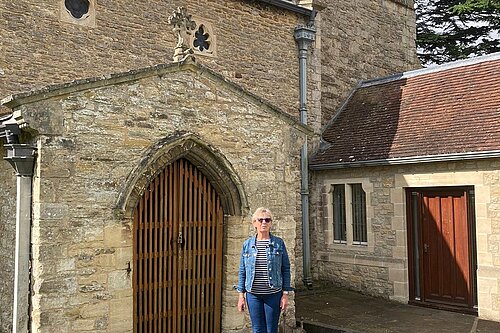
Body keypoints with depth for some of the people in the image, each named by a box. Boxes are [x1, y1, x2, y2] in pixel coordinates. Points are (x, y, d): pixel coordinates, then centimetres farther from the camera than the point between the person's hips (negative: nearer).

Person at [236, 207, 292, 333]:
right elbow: (242, 271, 7)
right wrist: (241, 295, 3)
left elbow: (286, 269, 1)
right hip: (253, 294, 1)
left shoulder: (279, 243, 0)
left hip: (273, 294, -1)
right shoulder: (247, 244, 3)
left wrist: (285, 294, -4)